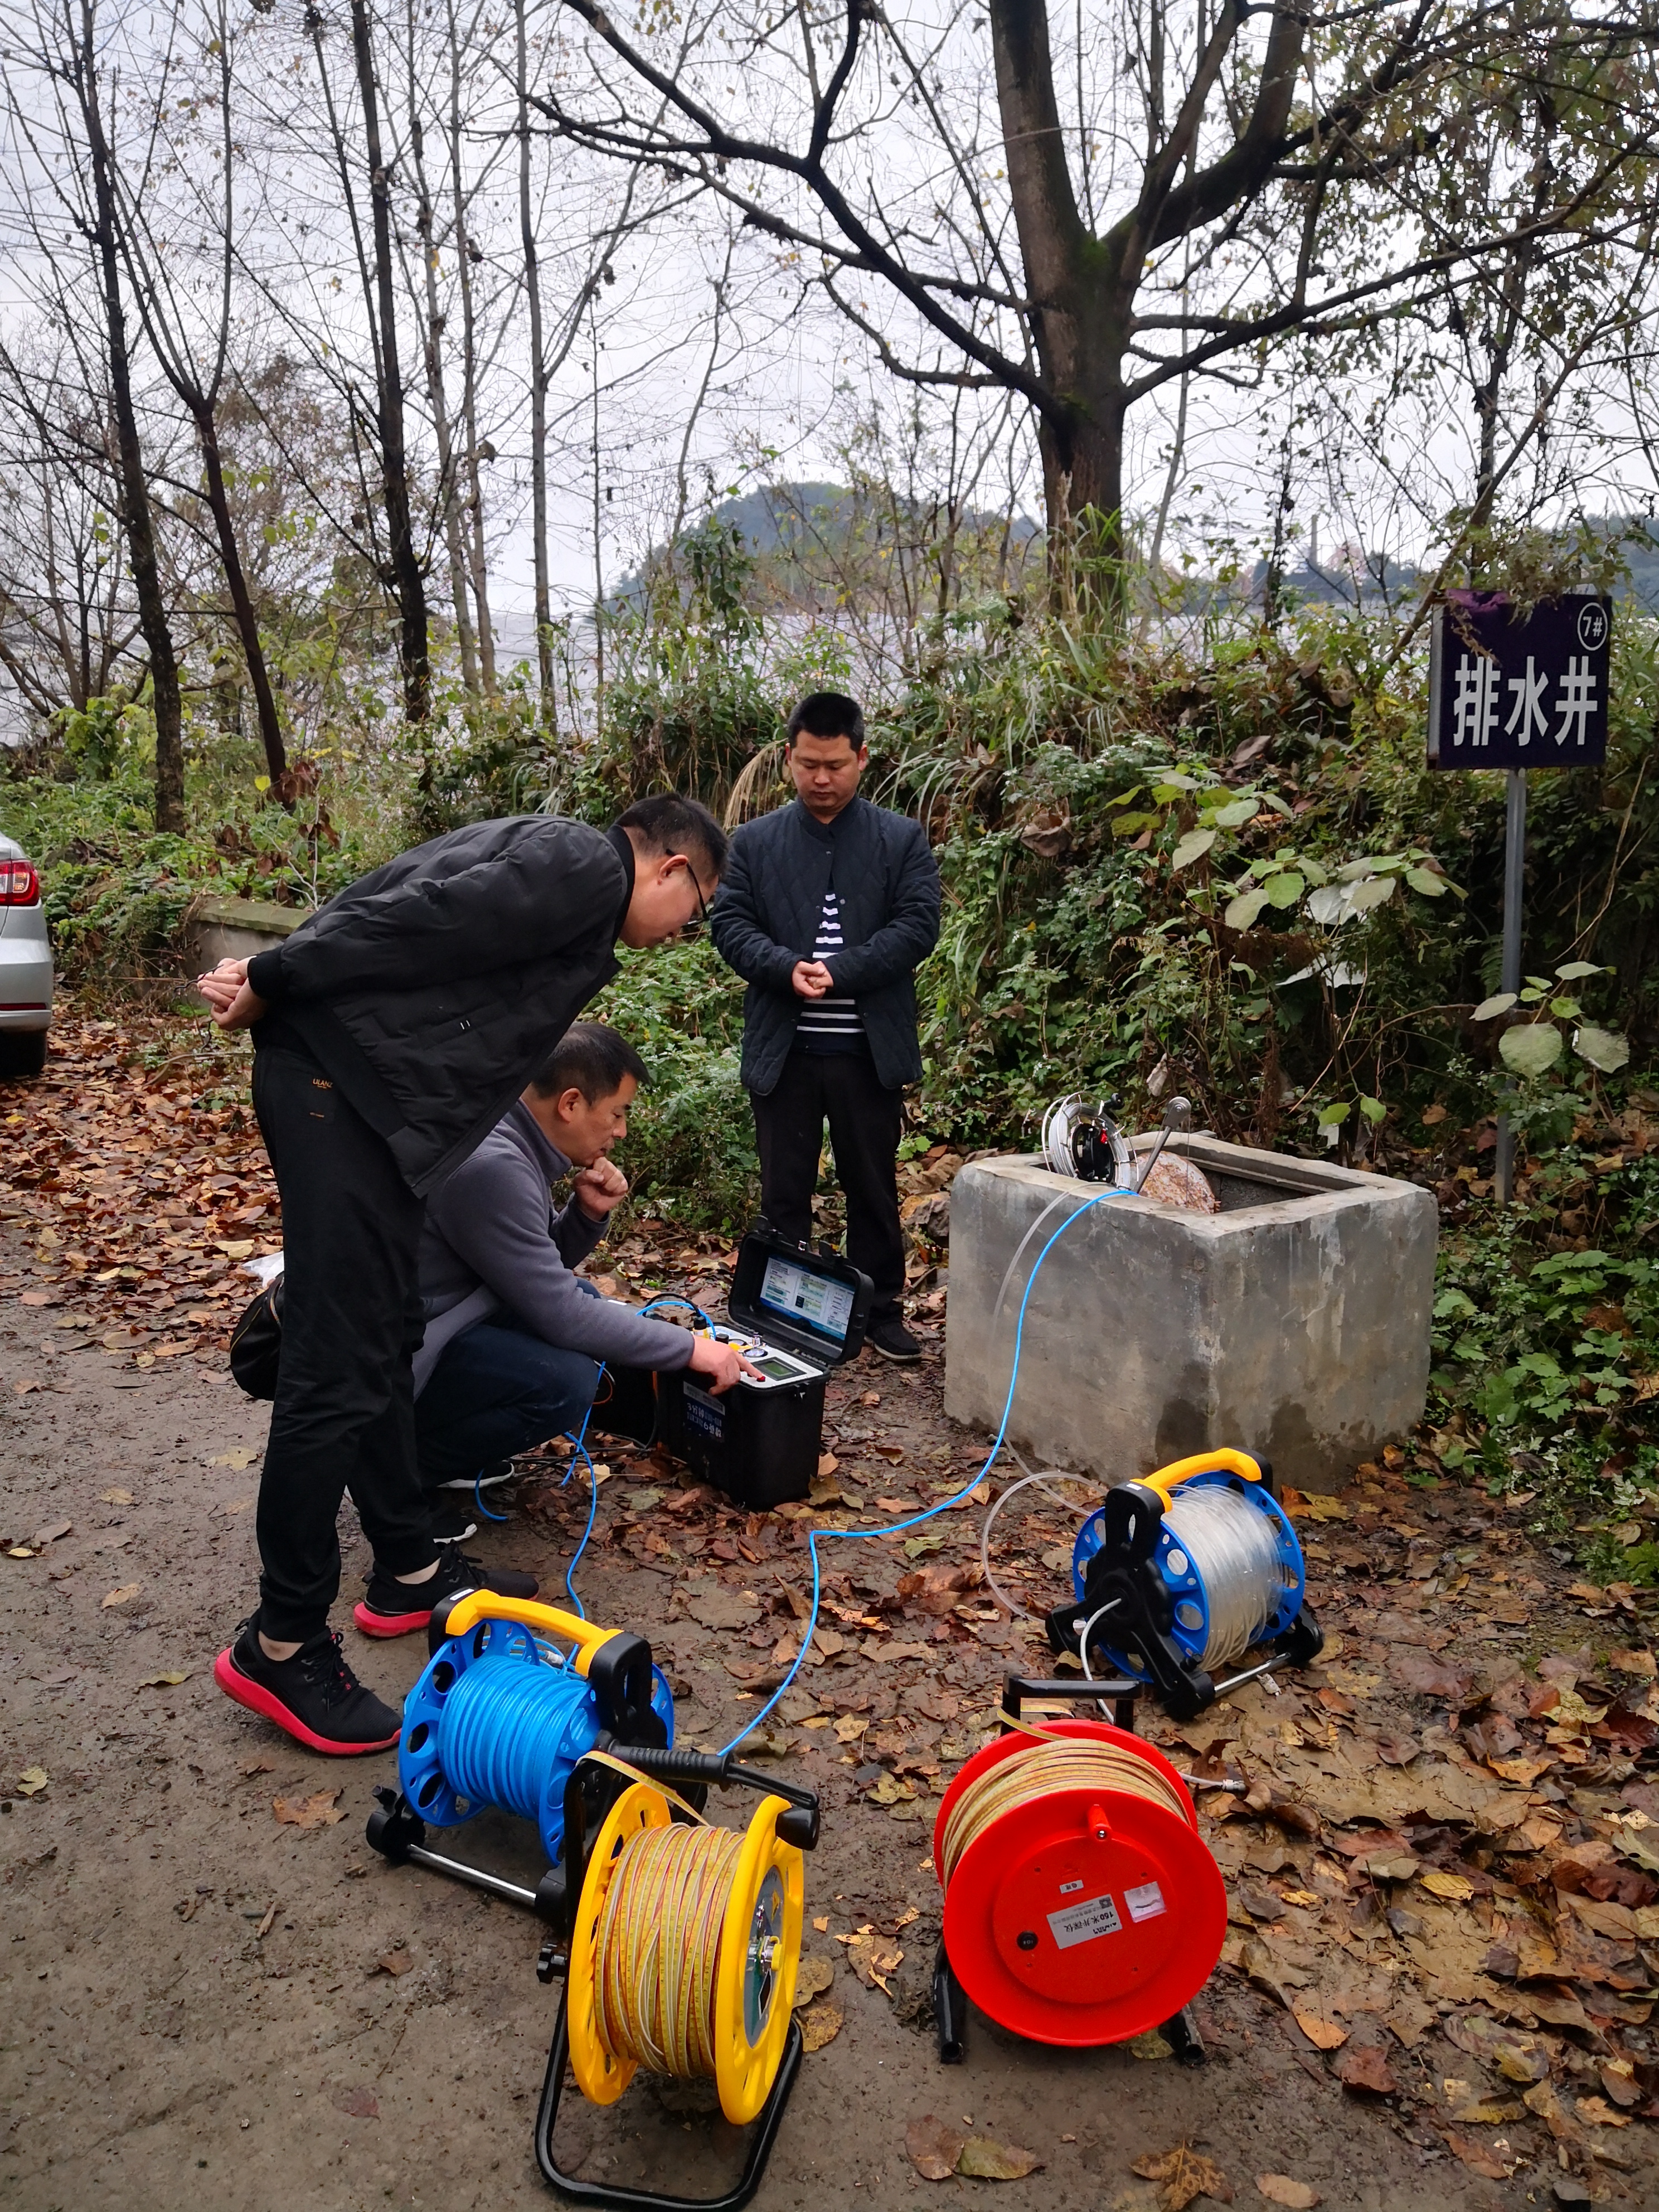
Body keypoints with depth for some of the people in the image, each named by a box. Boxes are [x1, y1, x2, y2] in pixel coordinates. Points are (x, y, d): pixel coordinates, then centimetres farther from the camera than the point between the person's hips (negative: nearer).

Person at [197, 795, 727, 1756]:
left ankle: (411, 1569, 31)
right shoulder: (586, 866, -8)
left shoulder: (564, 865, 24)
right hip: (339, 1073, -11)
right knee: (340, 1370, -6)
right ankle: (281, 1644, 6)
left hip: (371, 1095, 11)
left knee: (387, 1339, 17)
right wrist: (273, 982, -16)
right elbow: (421, 918, -19)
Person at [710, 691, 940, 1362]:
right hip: (782, 1048, 1)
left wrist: (839, 970, -18)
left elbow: (917, 925, -6)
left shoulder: (903, 839, 3)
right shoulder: (754, 842, 6)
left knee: (873, 1189, 11)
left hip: (870, 1048, 0)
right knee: (784, 1193, 9)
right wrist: (788, 968, -19)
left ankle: (882, 1311, 24)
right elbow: (729, 922, -1)